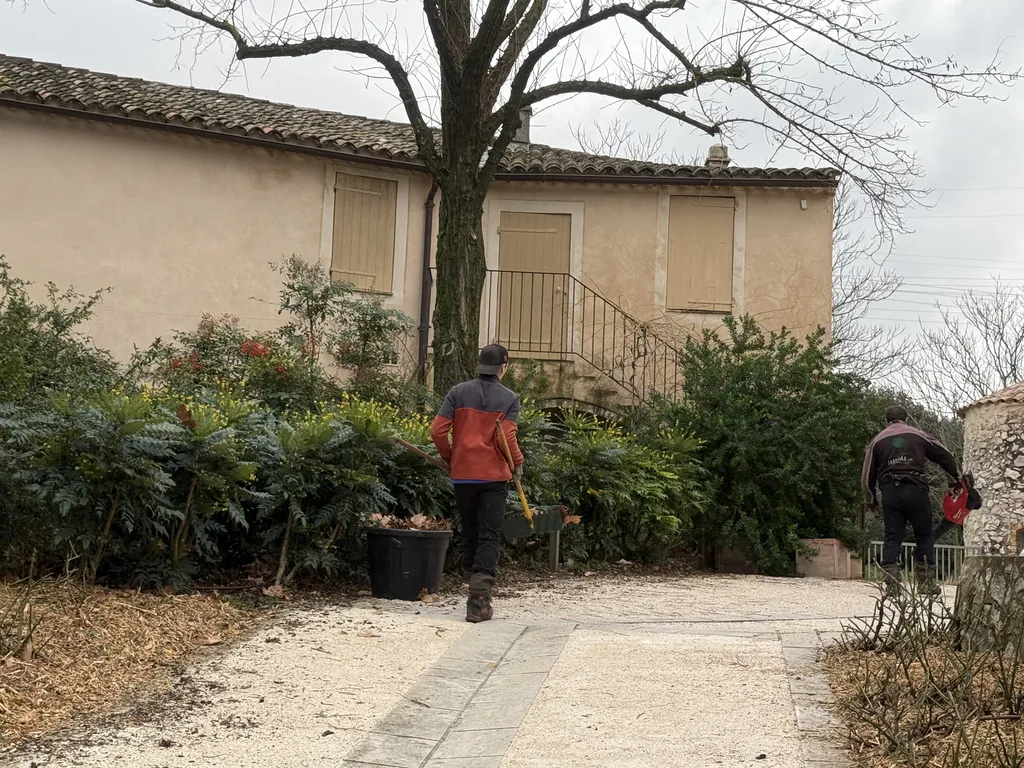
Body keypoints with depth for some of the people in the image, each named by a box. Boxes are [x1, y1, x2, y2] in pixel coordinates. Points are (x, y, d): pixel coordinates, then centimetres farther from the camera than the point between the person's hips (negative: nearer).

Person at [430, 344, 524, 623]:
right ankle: (479, 599, -12)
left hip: (462, 474, 3)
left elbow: (437, 431, -4)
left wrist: (450, 458, 12)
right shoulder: (510, 398, -5)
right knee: (489, 537, 0)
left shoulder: (458, 392, 2)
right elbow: (506, 438, -14)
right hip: (494, 475, -2)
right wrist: (517, 464, 4)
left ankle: (476, 591, 22)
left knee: (470, 535, 15)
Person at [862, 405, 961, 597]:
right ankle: (926, 582, 4)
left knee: (892, 538, 4)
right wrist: (955, 479, 32)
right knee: (924, 537, 7)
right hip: (916, 491, -1)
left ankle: (892, 583, -6)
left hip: (890, 493, 1)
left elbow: (867, 476, 12)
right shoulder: (919, 436, 12)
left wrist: (871, 500, 25)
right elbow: (945, 456, 17)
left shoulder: (877, 441, 14)